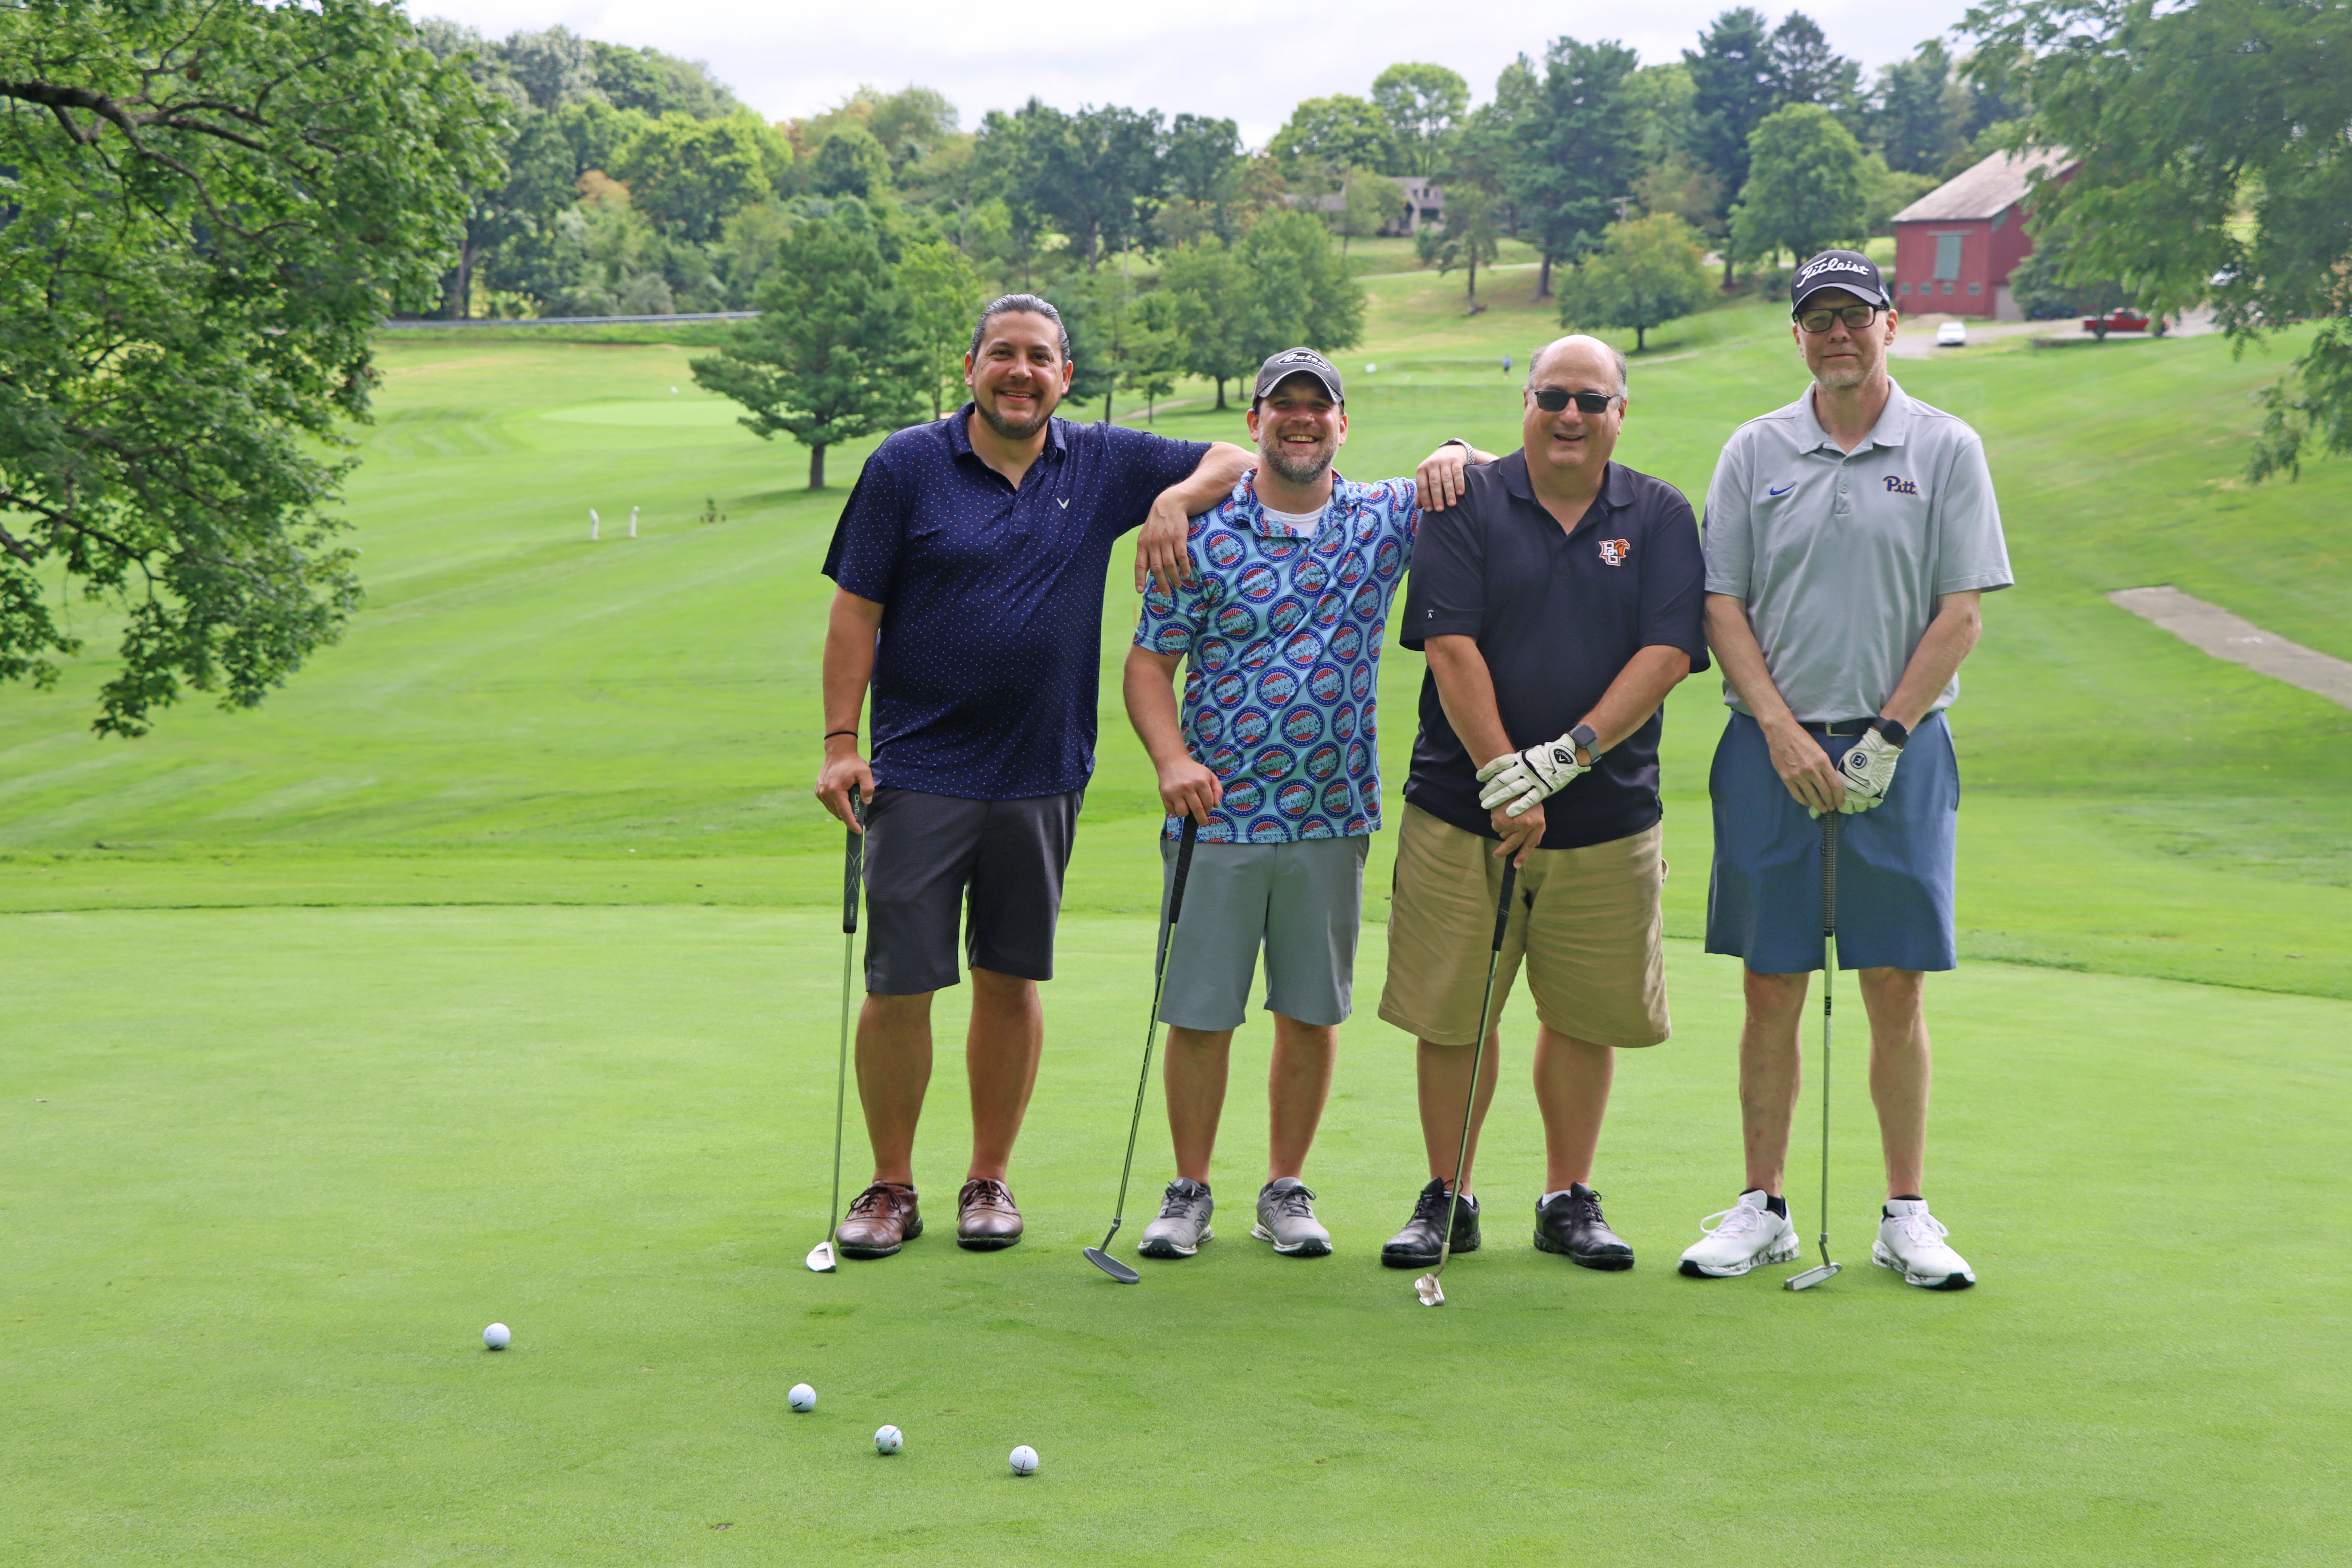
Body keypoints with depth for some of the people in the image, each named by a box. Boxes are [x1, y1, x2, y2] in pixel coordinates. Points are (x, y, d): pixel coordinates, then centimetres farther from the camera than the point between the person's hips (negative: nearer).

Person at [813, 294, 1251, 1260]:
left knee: (1012, 982, 9)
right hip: (920, 773, -2)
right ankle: (891, 1186, 11)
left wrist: (1177, 498, -9)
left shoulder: (1105, 465, 6)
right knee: (898, 986, -3)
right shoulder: (905, 465, 0)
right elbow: (856, 611, 0)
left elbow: (1234, 461, 13)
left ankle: (991, 1179, 22)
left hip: (1041, 775, 2)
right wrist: (840, 741, -8)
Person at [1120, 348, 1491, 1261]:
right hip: (1218, 813, -2)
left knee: (1312, 1013, 8)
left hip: (1333, 817, 2)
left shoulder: (1385, 520, 6)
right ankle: (1189, 1192, 15)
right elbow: (1149, 662, 1)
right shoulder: (1204, 535, 0)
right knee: (1199, 1012, 1)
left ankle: (1286, 1188, 21)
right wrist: (1172, 759, -15)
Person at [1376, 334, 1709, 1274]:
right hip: (1463, 808, -1)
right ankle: (1447, 1197, 15)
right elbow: (1452, 648, -7)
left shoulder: (1660, 518, 6)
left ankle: (1568, 1198, 20)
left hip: (1606, 817, 1)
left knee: (1584, 1014, 6)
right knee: (1452, 1012, 2)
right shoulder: (1468, 507, 1)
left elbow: (1667, 653, -4)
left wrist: (1571, 753, -15)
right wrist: (1501, 776, -15)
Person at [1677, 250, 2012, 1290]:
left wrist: (1884, 739, -9)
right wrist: (1784, 732, -7)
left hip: (1898, 750, -1)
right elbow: (1723, 607, 4)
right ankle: (1762, 1210, 13)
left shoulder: (1946, 450, 3)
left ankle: (1907, 1215, 10)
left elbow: (1960, 617, -1)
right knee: (1770, 990, 3)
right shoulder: (1754, 453, 7)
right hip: (1771, 748, 1)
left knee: (1897, 991, 1)